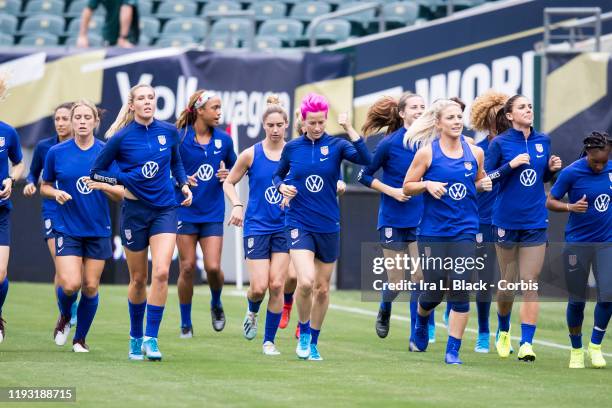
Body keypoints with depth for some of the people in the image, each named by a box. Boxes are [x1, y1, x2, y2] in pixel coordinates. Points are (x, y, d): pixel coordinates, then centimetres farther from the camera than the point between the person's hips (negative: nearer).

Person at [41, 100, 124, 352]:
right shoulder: (56, 152, -1)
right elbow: (44, 187, 11)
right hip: (67, 228, -1)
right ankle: (65, 317, 19)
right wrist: (56, 193, -11)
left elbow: (120, 194, -1)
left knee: (91, 286, 3)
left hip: (98, 230, 1)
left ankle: (80, 338, 20)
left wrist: (102, 185, -21)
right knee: (70, 284, -14)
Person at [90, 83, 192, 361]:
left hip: (165, 210, 1)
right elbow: (96, 172, -1)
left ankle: (151, 338, -11)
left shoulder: (169, 132, 2)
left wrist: (183, 184, 4)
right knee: (138, 278, 7)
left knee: (161, 272, -16)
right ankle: (135, 337, 27)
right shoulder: (121, 138, -6)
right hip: (135, 211, -1)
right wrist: (126, 179, -14)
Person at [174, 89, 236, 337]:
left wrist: (228, 176, -6)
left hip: (213, 213, 2)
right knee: (187, 268, -1)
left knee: (213, 267, -9)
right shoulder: (179, 138, -6)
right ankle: (185, 323, 11)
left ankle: (216, 304, 22)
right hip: (185, 212, -2)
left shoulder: (224, 140, 3)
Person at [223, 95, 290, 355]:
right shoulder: (251, 154, -2)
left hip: (285, 226, 1)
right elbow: (229, 182, 8)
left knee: (277, 285, -6)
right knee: (259, 287, -8)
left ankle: (269, 340, 6)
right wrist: (237, 205, -8)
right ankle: (252, 312, 29)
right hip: (256, 226, -1)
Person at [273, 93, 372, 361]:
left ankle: (313, 342, 26)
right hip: (299, 224, -1)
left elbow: (365, 159, -20)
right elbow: (278, 175, 17)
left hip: (328, 226, 1)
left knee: (322, 288, 9)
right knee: (306, 281, -21)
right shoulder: (292, 148, 2)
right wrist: (282, 187, -4)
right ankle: (303, 331, 4)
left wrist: (349, 129, -25)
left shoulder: (336, 145, -3)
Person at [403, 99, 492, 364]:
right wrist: (428, 184, -16)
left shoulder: (475, 152, 5)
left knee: (460, 290, -9)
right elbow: (407, 186, 2)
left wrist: (484, 184, -2)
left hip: (465, 230, 2)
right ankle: (421, 323, 39)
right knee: (433, 292, 3)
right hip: (432, 231, -1)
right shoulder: (427, 152, -3)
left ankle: (453, 351, -2)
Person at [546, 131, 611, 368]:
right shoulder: (571, 173, -12)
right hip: (577, 244, -2)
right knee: (577, 301, 4)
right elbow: (550, 202, -7)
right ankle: (576, 351, 22)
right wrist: (570, 207, -24)